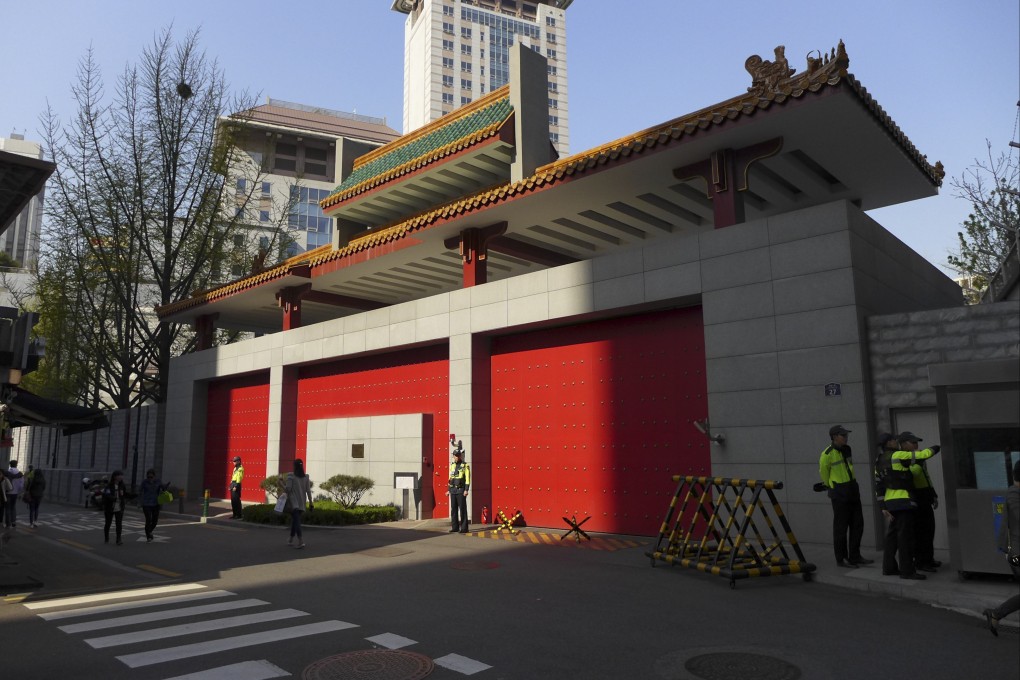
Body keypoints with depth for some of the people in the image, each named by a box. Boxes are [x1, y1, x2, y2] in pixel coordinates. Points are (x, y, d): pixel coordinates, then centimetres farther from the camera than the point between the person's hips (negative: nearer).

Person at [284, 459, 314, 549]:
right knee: (294, 520, 20)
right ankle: (291, 539, 31)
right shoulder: (306, 477, 4)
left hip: (293, 502, -5)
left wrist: (282, 484, 5)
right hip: (301, 503, 5)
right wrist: (310, 502, 6)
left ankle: (301, 541, -22)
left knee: (296, 521, -9)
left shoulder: (291, 476, -9)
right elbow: (308, 491, 2)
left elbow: (288, 489, -13)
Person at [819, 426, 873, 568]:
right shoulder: (827, 454, -16)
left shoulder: (847, 449, 7)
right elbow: (823, 472, -3)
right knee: (841, 527, -1)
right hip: (839, 493, -7)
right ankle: (841, 559, 10)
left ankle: (855, 556, 20)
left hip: (853, 490, 7)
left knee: (857, 524, 10)